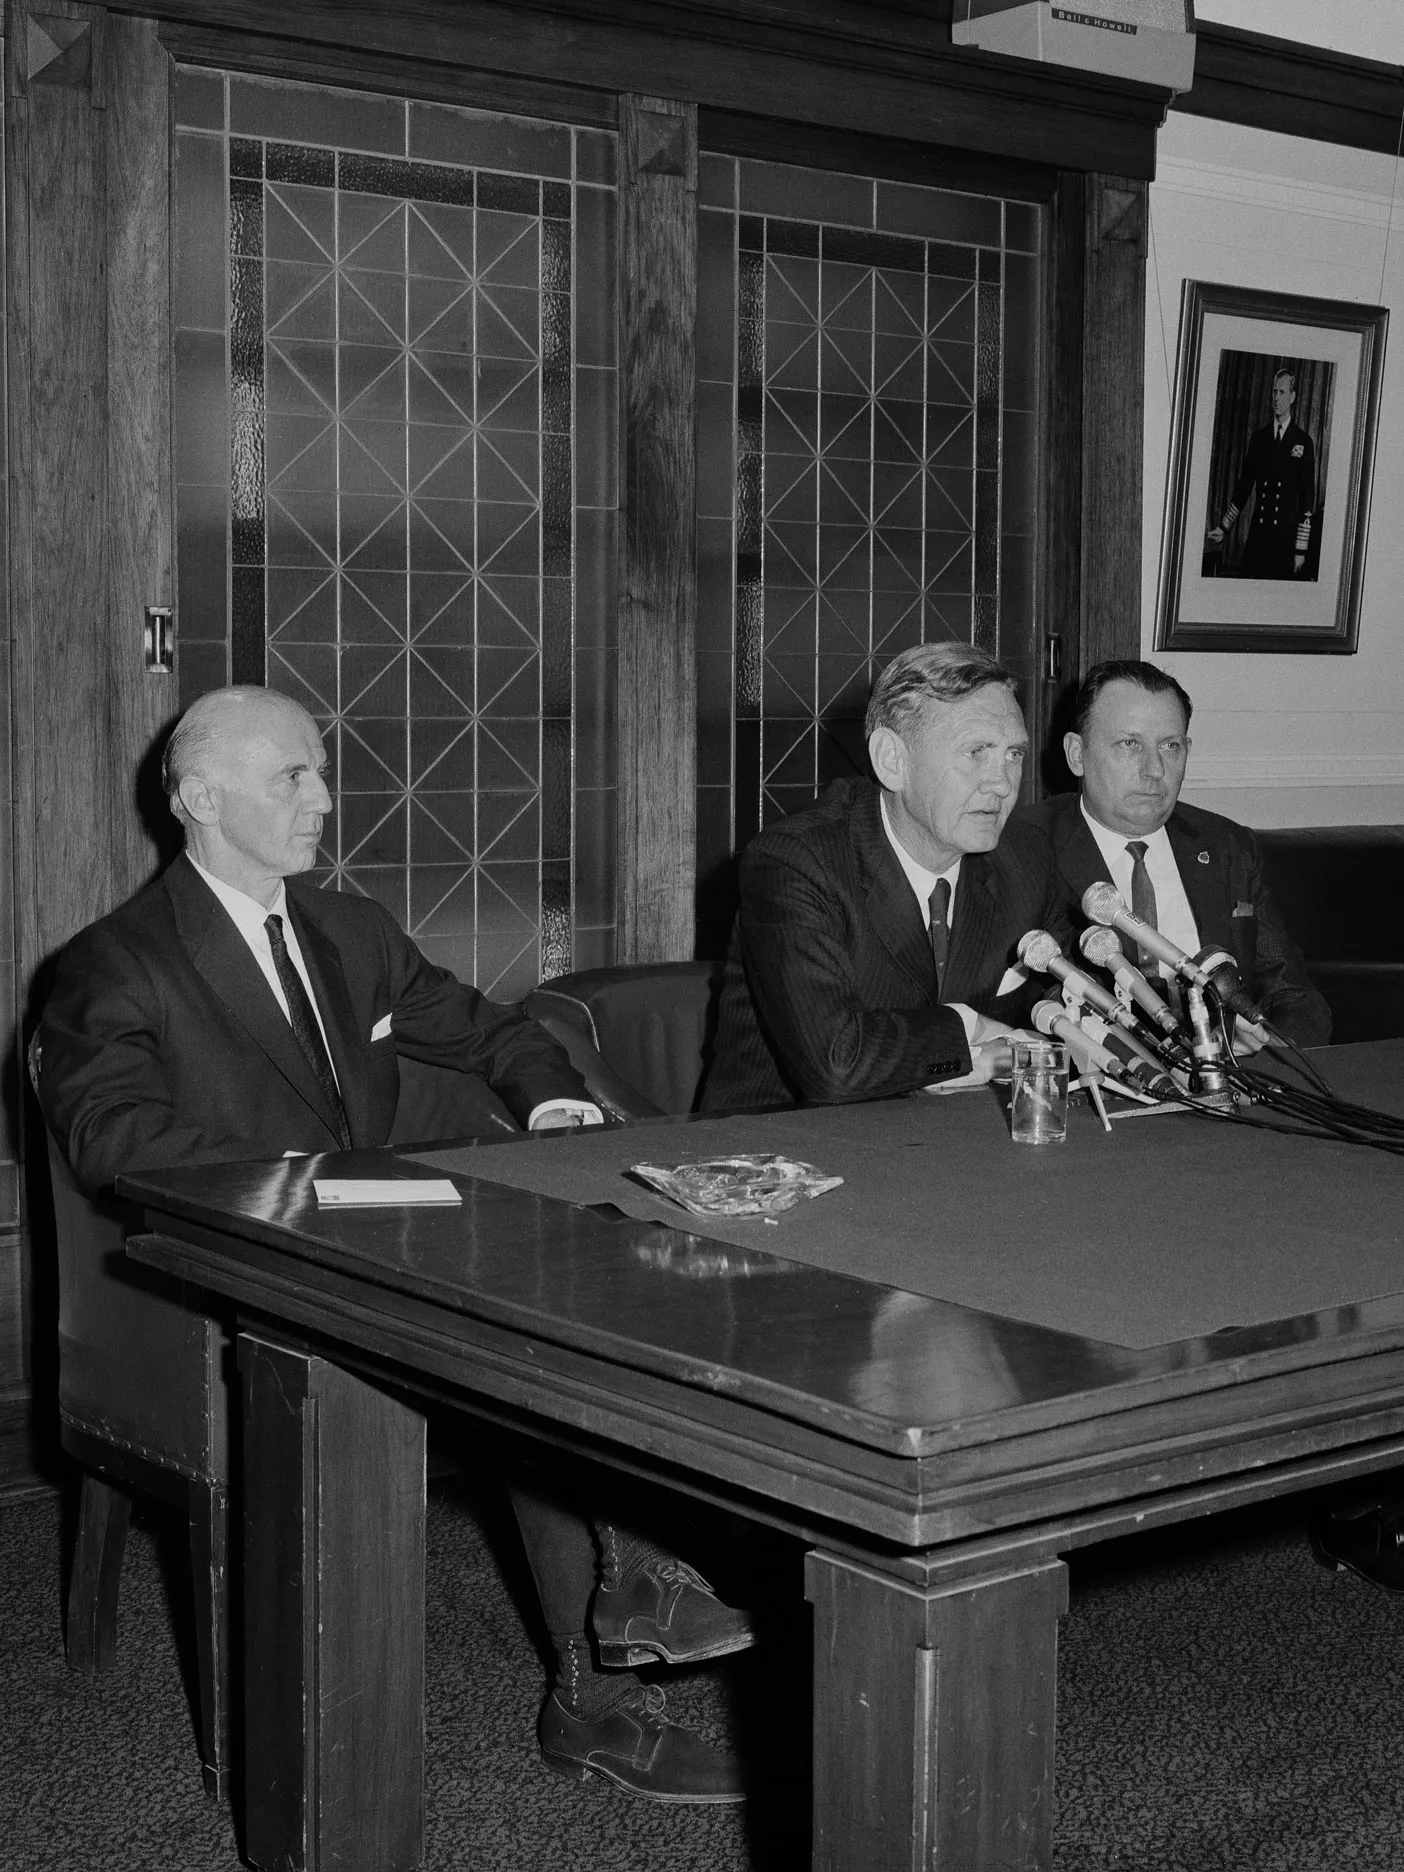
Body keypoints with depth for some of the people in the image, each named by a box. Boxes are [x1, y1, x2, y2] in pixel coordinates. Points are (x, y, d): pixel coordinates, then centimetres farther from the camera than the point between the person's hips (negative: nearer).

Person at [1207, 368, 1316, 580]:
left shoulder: (1303, 442, 0)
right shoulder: (1259, 437, 10)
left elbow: (1307, 497, -2)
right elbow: (1244, 484, 15)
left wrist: (1301, 548, -6)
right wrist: (1223, 527, 11)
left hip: (1286, 536, -3)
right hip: (1257, 532, 3)